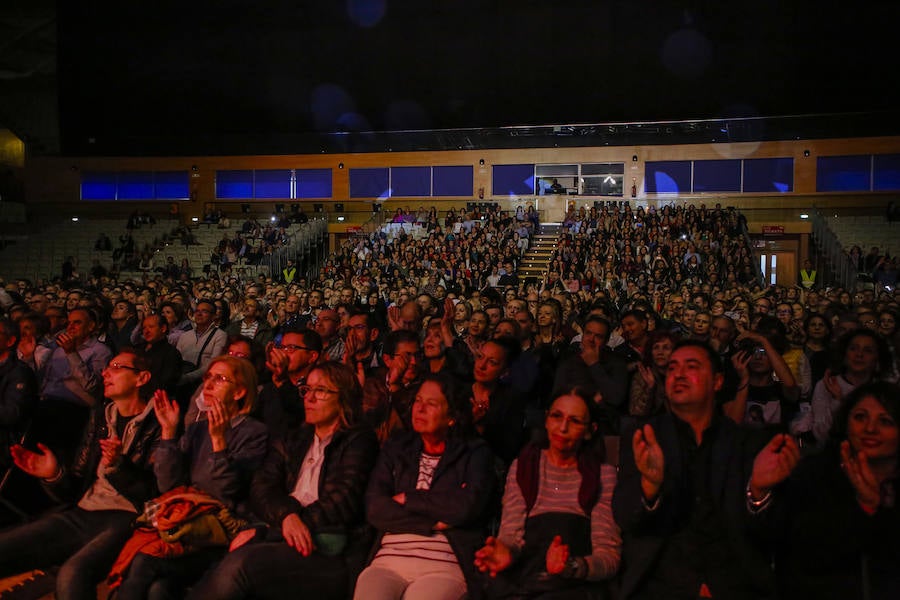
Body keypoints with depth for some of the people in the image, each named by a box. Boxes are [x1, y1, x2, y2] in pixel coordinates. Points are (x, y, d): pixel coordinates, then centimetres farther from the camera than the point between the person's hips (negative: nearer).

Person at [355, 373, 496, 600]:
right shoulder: (395, 448, 17)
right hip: (388, 561, 2)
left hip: (443, 566, -2)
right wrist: (434, 522, -5)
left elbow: (469, 506, -8)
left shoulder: (475, 452, 9)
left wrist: (407, 499, 1)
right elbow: (374, 509, 4)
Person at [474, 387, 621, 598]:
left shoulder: (603, 475, 11)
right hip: (518, 582, 3)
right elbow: (511, 534, 8)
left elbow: (610, 556, 3)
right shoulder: (522, 467, 17)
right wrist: (507, 551, -18)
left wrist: (571, 566, -20)